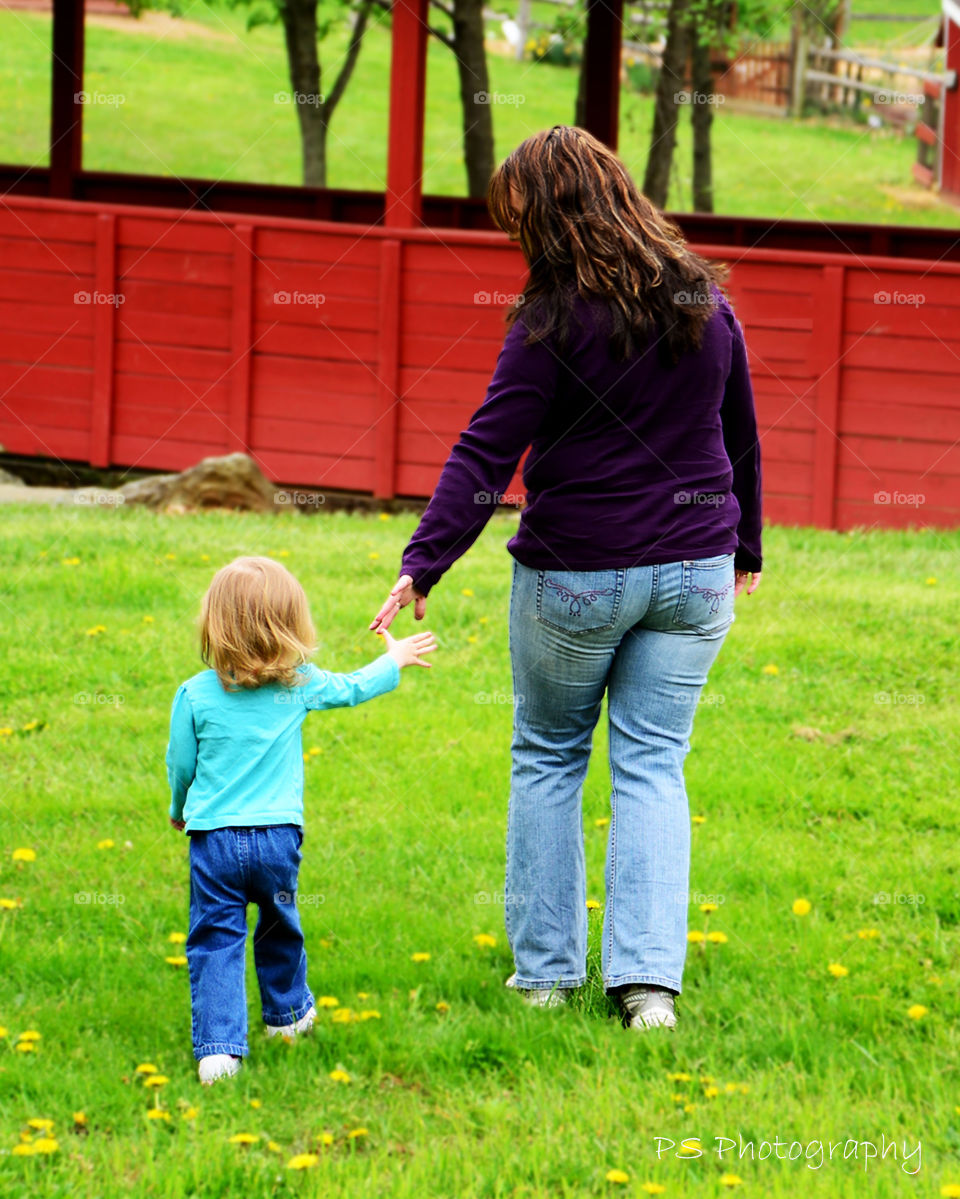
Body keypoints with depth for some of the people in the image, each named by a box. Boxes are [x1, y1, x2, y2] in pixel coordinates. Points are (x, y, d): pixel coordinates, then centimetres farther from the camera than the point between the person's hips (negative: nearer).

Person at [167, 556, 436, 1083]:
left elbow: (180, 765, 3)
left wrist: (178, 811, 24)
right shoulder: (298, 685, -2)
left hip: (213, 838, -2)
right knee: (278, 926, 23)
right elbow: (352, 688, 16)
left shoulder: (195, 694, -6)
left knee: (215, 941, -2)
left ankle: (218, 1048, -15)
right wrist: (394, 660, 36)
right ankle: (287, 1012, 44)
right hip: (277, 836, 2)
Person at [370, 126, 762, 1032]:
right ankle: (650, 977, -4)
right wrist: (744, 544, 27)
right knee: (653, 768, 7)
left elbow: (487, 453, -17)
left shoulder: (555, 321, -14)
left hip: (574, 575, -4)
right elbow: (740, 435, 14)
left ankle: (544, 966, 17)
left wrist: (422, 564, -16)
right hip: (695, 568, 4)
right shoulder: (705, 300, 3)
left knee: (547, 759, 14)